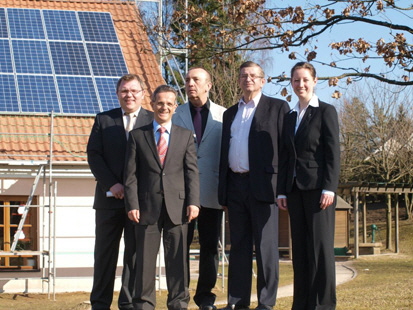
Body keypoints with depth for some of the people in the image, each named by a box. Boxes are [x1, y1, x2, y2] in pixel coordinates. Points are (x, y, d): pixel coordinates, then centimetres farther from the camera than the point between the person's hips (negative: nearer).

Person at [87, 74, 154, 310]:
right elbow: (94, 155, 3)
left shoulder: (153, 121, 5)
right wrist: (111, 184, -10)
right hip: (110, 197, 1)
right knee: (105, 253, 5)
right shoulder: (104, 120, 10)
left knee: (136, 253, 2)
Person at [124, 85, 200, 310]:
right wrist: (132, 204, -6)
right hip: (147, 206, 0)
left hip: (177, 206, 1)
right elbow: (131, 173, 4)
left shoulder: (185, 136, 11)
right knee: (145, 257, 1)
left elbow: (192, 172, 6)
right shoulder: (137, 135, 8)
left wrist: (193, 202, -5)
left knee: (177, 257, 2)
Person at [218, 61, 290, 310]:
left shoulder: (277, 108, 3)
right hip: (235, 185, 5)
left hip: (263, 184, -5)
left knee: (265, 245, -3)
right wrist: (223, 189, 10)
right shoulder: (230, 113, 19)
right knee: (239, 245, 8)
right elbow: (225, 151, 18)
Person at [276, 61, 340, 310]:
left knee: (321, 245, -5)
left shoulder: (326, 112, 0)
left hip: (318, 187, -6)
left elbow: (333, 153, -7)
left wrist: (329, 188, -15)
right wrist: (282, 191, 8)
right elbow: (285, 156, 15)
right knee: (300, 246, 5)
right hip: (294, 188, 6)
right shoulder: (290, 117, 16)